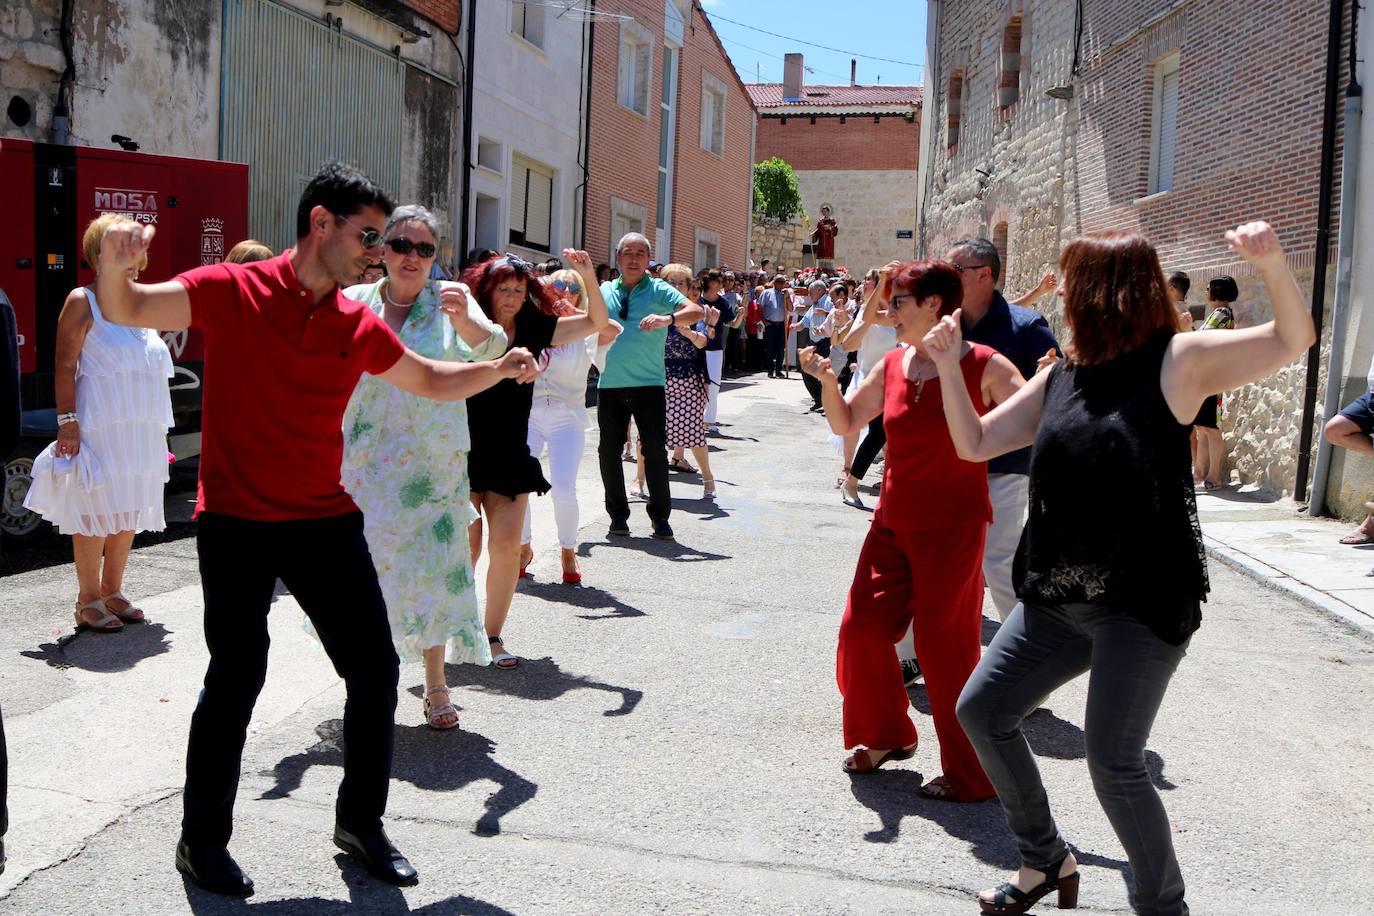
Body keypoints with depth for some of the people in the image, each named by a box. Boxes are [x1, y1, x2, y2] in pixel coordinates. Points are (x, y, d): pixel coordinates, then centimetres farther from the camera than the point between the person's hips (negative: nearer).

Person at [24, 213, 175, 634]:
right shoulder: (83, 301, -5)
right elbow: (65, 366, -11)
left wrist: (155, 428, 19)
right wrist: (68, 420, -19)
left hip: (140, 428, 7)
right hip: (99, 426, -7)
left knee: (129, 512, 11)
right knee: (95, 511, -3)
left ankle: (112, 592, 22)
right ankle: (88, 601, 6)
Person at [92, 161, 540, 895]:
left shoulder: (360, 326, 5)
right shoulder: (230, 292, -6)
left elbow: (433, 381, 18)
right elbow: (126, 310, -10)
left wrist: (500, 368, 3)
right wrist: (115, 264, -31)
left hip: (326, 519, 5)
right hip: (235, 523, -4)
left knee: (376, 670, 5)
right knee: (237, 677, -2)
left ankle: (361, 822, 25)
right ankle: (203, 839, 21)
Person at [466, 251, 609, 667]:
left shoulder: (534, 329, 4)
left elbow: (596, 322, 7)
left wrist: (588, 276, -8)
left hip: (510, 456, 3)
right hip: (465, 453, -3)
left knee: (507, 544, -1)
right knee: (465, 546, -3)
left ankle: (493, 635, 11)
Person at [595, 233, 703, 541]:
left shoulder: (658, 291, 1)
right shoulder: (604, 292, 11)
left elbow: (696, 311, -12)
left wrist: (668, 319, -30)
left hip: (648, 383, -3)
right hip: (610, 384, 3)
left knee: (655, 449, -6)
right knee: (609, 450, 5)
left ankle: (660, 516, 7)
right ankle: (618, 514, 18)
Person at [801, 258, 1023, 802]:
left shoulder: (984, 365, -10)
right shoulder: (892, 365, 6)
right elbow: (844, 424, 12)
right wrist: (828, 380, -6)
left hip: (952, 526, -6)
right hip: (893, 520, 6)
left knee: (944, 646, -2)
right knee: (862, 628, 7)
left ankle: (970, 776, 15)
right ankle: (885, 736, 31)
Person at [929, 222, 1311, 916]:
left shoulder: (1177, 362, -6)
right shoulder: (1058, 381, 10)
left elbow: (1293, 340, -12)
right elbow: (975, 444, 13)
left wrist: (1271, 263, -28)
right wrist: (949, 365, 3)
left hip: (1142, 601, -7)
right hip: (1056, 599, 7)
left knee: (1113, 761, -12)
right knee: (981, 709, 10)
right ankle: (1046, 859, 30)